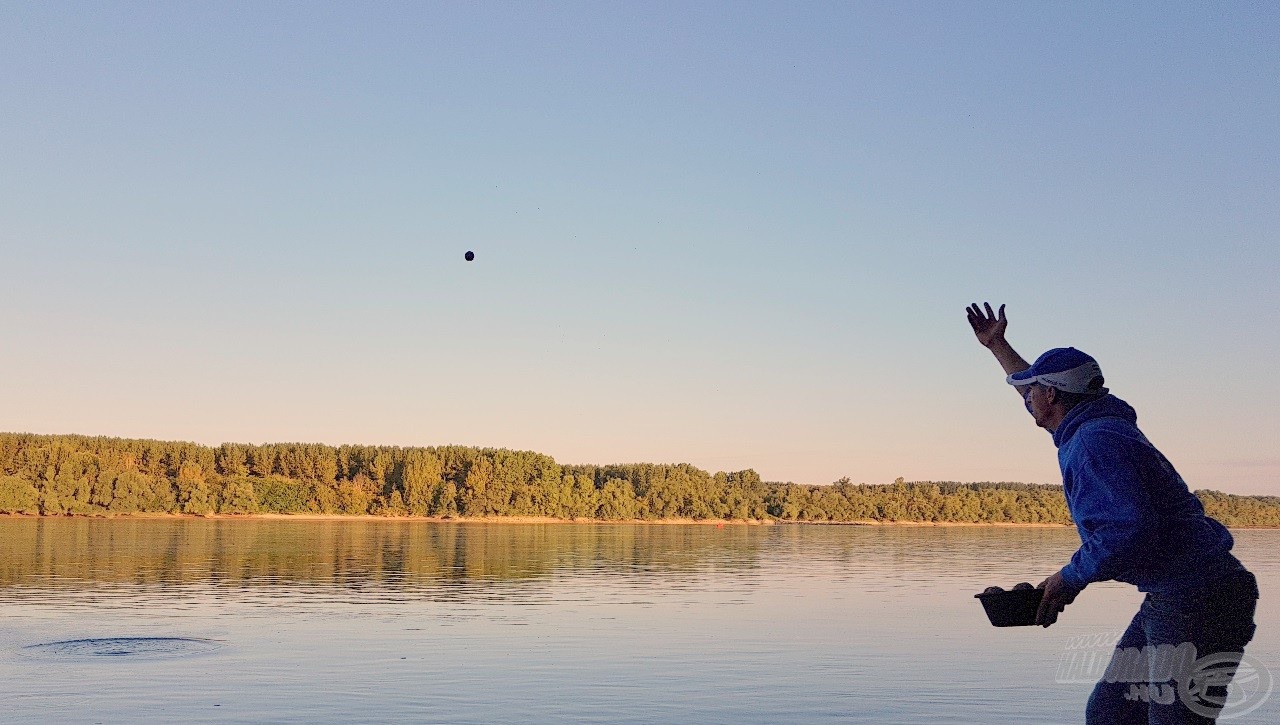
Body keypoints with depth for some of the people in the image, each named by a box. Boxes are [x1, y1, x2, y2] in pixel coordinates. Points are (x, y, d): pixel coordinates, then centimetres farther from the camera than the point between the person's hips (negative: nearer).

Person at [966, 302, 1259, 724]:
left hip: (1199, 599, -11)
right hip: (1169, 599, 11)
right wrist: (996, 346, 47)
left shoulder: (1094, 440, -17)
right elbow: (1042, 396, 36)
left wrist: (1071, 578, -14)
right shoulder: (1094, 424, 15)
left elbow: (1129, 530, -28)